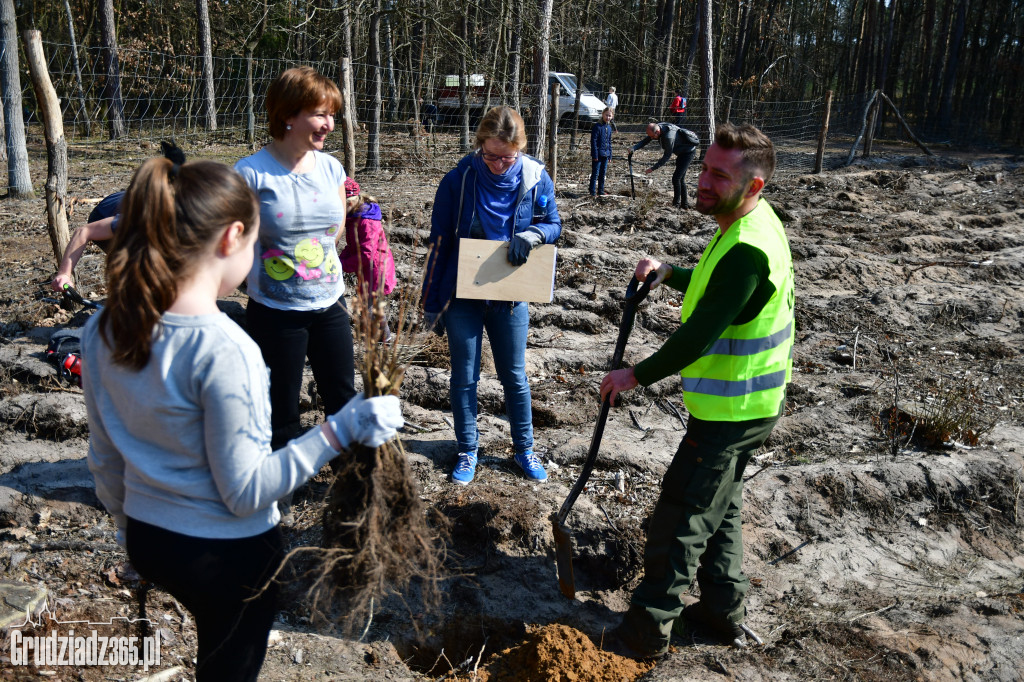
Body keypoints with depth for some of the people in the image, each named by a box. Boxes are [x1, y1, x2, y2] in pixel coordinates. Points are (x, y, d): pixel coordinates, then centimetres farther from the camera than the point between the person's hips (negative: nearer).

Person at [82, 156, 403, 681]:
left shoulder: (104, 330, -7)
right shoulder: (222, 349, -29)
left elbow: (105, 457, 5)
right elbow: (245, 493, -23)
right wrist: (338, 432, -24)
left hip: (146, 538, 6)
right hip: (227, 553, -6)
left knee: (220, 633, 32)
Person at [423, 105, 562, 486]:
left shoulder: (536, 179, -9)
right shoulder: (458, 179, -14)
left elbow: (554, 224, 4)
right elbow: (440, 243, -6)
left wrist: (532, 233, -21)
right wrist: (432, 302, -2)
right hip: (462, 296, -1)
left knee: (514, 376, 13)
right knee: (464, 377, 9)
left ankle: (524, 449, 31)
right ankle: (467, 451, 27)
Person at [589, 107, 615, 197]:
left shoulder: (609, 128, 11)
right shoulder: (597, 126, -11)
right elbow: (593, 141, -13)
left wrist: (610, 154, 14)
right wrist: (595, 155, -16)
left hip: (605, 155, 7)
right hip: (598, 154, -7)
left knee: (603, 174, 12)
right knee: (595, 173, -3)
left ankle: (601, 191, 21)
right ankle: (592, 192, 2)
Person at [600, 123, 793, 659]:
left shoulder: (748, 249, -28)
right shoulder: (751, 226, 6)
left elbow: (699, 334, -28)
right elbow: (714, 292, 21)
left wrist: (637, 375, -16)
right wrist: (668, 273, 3)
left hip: (730, 411, -10)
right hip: (740, 404, 10)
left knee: (679, 518, 1)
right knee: (718, 508, 22)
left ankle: (648, 628, 15)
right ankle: (723, 610, 36)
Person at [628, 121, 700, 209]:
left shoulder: (669, 137, -35)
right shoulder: (657, 128, -8)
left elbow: (667, 156, -25)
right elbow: (645, 141, -2)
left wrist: (653, 168, -21)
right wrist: (633, 148, -18)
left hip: (688, 152, -10)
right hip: (682, 151, 10)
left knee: (676, 178, -12)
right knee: (680, 178, 14)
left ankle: (676, 204, -1)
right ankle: (685, 203, 22)